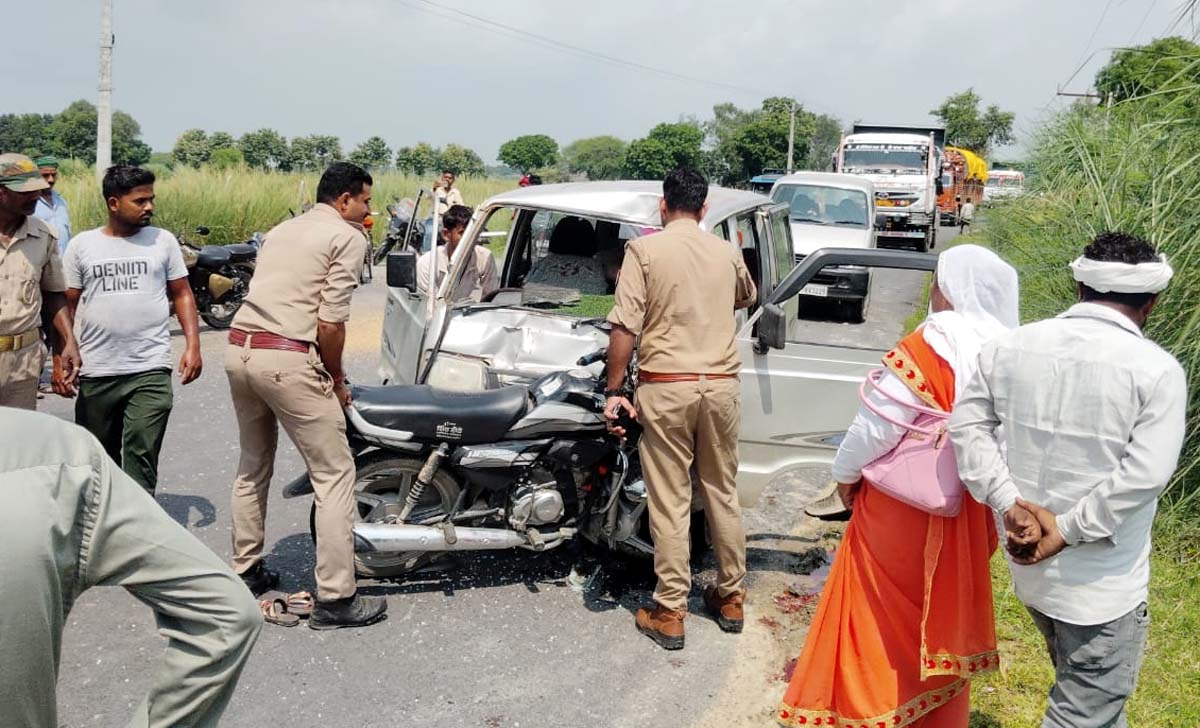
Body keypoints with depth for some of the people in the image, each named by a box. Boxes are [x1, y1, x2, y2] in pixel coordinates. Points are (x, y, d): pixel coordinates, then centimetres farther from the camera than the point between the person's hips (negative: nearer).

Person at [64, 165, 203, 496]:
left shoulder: (163, 240, 4)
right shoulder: (82, 245, 4)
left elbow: (182, 294, 8)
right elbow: (67, 304, 9)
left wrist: (193, 345, -2)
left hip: (150, 371, -2)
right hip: (95, 373, 2)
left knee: (141, 462, -7)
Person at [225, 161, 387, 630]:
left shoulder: (282, 231, 22)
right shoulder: (348, 237, -3)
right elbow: (331, 323, -11)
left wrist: (327, 371, 20)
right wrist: (336, 379, 3)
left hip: (239, 349, 9)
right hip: (287, 361, -9)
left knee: (252, 468, 23)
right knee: (335, 475, -1)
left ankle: (246, 572, 34)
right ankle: (335, 599, -1)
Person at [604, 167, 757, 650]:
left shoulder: (645, 249, -5)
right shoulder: (727, 253, 8)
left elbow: (625, 327, -13)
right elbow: (747, 297, 31)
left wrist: (615, 390, -6)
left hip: (665, 388, -4)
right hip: (721, 385, 4)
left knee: (670, 502, 2)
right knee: (722, 494, 16)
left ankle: (669, 614, 9)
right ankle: (730, 597, 27)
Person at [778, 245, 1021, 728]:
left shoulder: (930, 345, -20)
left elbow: (878, 424, -18)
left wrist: (845, 472, -2)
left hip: (902, 507, -6)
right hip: (966, 510, 6)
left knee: (880, 617, 10)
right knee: (945, 616, 20)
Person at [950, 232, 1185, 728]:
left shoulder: (1011, 346, -1)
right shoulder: (1156, 369, -15)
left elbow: (967, 426, -2)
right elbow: (1145, 473, -23)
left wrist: (1010, 501, -7)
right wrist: (1067, 529, -17)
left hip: (1030, 569, 6)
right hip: (1102, 585, -6)